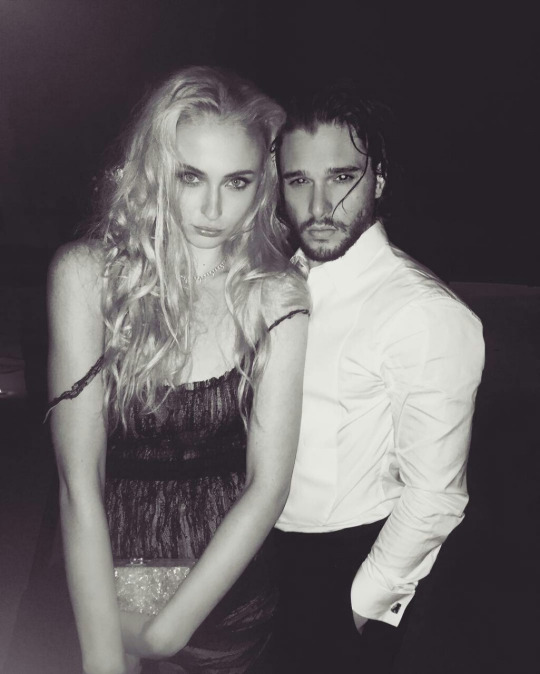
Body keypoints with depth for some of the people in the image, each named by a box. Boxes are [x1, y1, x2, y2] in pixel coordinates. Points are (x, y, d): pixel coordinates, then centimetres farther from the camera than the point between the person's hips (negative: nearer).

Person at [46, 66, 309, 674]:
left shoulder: (276, 295, -14)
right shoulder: (85, 274, -16)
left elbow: (268, 483, -14)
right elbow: (79, 481, -19)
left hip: (227, 576, 1)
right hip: (106, 574, 0)